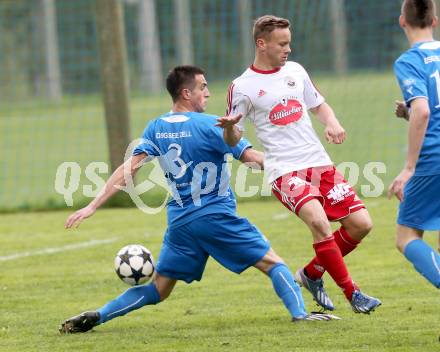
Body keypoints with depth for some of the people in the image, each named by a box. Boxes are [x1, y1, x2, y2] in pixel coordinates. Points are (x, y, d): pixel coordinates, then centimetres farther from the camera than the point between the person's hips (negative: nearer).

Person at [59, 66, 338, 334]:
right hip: (218, 217, -5)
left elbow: (128, 169, 1)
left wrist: (93, 206, 3)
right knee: (273, 263, 3)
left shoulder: (156, 128, 6)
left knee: (158, 290, 13)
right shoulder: (208, 126, -10)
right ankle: (299, 313, -14)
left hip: (180, 222, 5)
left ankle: (95, 317, 3)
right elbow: (252, 158, -11)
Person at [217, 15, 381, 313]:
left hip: (319, 163, 6)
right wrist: (229, 127, -22)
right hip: (284, 170, -6)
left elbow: (319, 104, 24)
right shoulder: (242, 87, -2)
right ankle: (352, 293, -19)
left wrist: (332, 123, 2)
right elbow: (233, 141, 2)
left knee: (361, 224, -2)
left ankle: (312, 273, 18)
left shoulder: (295, 71, 11)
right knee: (318, 220, -30)